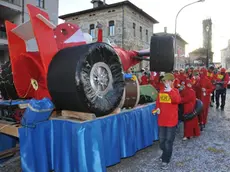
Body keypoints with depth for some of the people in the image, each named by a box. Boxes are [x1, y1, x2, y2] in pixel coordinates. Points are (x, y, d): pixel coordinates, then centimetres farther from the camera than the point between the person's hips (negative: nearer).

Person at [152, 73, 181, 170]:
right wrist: (157, 108, -3)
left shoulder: (175, 91, -9)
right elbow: (158, 102, 16)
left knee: (168, 141, 3)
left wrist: (170, 90, -34)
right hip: (161, 120, 5)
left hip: (171, 121, -5)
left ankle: (165, 161, 16)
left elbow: (178, 100, -30)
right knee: (162, 140, 17)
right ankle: (165, 154, 43)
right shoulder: (161, 91, 5)